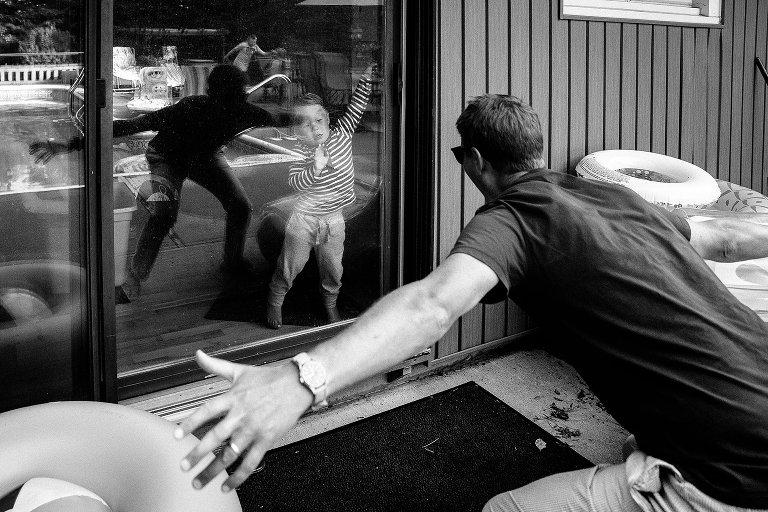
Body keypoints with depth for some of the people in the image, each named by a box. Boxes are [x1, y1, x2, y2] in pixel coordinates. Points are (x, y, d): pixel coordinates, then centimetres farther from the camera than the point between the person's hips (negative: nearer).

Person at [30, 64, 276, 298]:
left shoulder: (243, 112, -31)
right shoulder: (186, 111, -44)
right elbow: (128, 126, -45)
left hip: (206, 157, 5)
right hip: (168, 159, -5)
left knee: (241, 207, -4)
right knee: (163, 215, -27)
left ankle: (233, 261, 24)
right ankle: (134, 276, -9)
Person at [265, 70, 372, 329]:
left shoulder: (341, 133, -6)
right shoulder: (301, 152, -17)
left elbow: (357, 104, -6)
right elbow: (294, 182, -28)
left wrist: (368, 75, -14)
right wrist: (315, 167, -41)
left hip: (334, 218, 3)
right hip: (304, 218, -3)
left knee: (333, 268, 15)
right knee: (291, 264, 10)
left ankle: (330, 304, 39)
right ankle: (275, 301, 32)